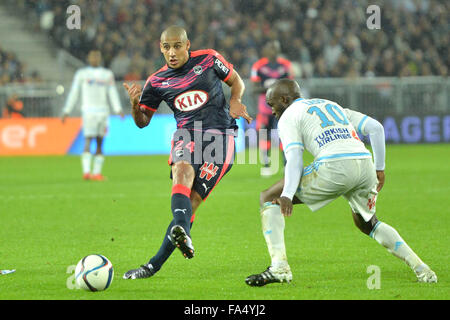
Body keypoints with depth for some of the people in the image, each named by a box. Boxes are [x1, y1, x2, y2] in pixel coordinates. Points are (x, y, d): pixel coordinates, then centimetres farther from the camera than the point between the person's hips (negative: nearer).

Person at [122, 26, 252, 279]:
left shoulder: (208, 59, 5)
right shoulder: (157, 82, 10)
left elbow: (236, 81, 19)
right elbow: (143, 121, 15)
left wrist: (234, 101, -2)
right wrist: (135, 103, -6)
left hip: (220, 136, -2)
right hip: (187, 136, 2)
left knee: (193, 201, -14)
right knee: (182, 170, -34)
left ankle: (156, 263, -15)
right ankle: (183, 234, -56)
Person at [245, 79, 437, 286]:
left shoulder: (288, 116, 14)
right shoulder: (332, 105, 33)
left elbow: (294, 157, -3)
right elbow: (375, 127, 25)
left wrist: (287, 194, -13)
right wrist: (379, 168, 29)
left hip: (334, 166, -6)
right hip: (365, 162, 7)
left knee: (269, 198, 8)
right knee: (367, 223, 32)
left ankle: (279, 267, -9)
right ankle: (420, 268, 19)